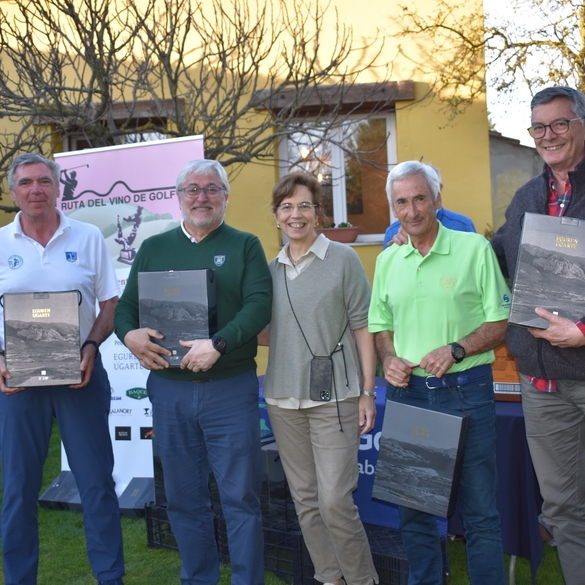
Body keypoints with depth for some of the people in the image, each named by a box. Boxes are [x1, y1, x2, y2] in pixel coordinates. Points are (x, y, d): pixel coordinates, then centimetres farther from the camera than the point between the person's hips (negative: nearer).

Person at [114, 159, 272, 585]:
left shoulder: (245, 246, 4)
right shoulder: (154, 248, 12)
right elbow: (125, 306, 11)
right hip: (169, 390, 3)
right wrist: (130, 335, -12)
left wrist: (218, 344, -23)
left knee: (241, 497, 3)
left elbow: (260, 304, -9)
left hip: (230, 389, -3)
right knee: (184, 498, 13)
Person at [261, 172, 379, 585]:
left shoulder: (342, 259, -3)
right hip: (283, 398, 5)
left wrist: (367, 392, -8)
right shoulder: (272, 269, 10)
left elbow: (362, 326, -4)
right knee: (305, 498, 12)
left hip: (334, 397, -5)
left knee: (335, 500, -7)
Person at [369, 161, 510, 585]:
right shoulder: (387, 260, 10)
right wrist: (389, 358, -3)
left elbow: (500, 321, -3)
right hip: (406, 392, 4)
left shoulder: (474, 248, -3)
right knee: (413, 507, 13)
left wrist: (456, 350, -18)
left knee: (480, 510, 0)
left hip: (465, 392, -4)